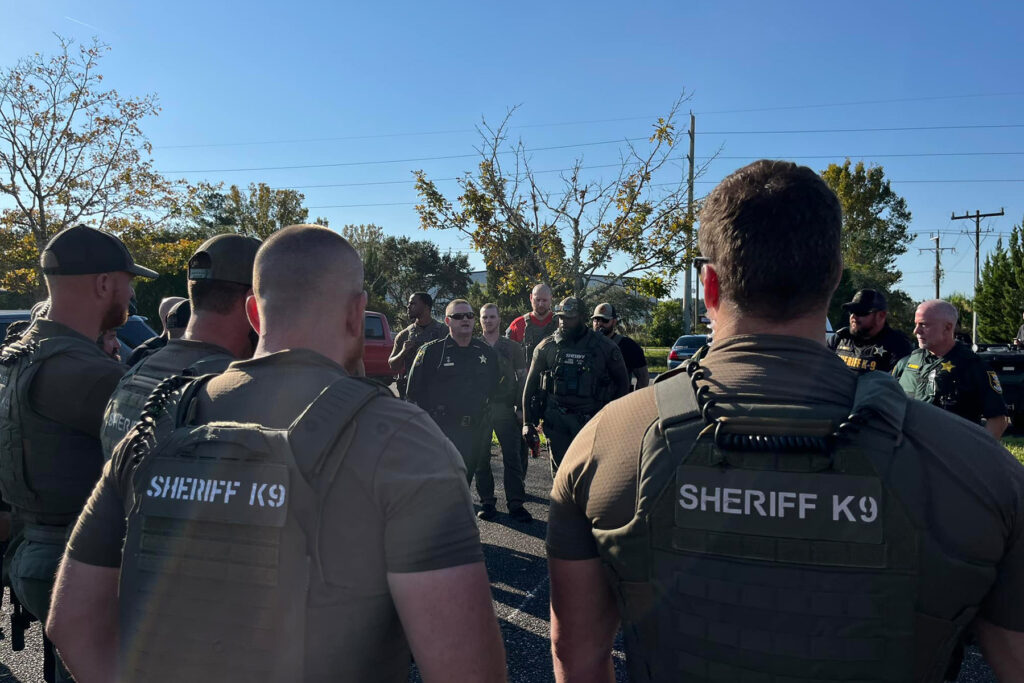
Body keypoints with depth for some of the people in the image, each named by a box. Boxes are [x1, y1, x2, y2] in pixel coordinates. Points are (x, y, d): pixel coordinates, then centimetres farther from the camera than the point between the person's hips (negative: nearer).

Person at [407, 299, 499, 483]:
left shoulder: (487, 352, 10)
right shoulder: (431, 351, -3)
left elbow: (492, 389, 19)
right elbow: (414, 392, -1)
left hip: (474, 433, 4)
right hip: (441, 433, -4)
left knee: (464, 481, 13)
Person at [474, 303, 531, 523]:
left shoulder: (512, 347, 9)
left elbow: (522, 378, 9)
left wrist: (520, 407, 0)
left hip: (505, 409, 0)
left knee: (512, 457, -2)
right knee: (481, 458, 3)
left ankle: (515, 504, 3)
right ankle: (487, 502, 13)